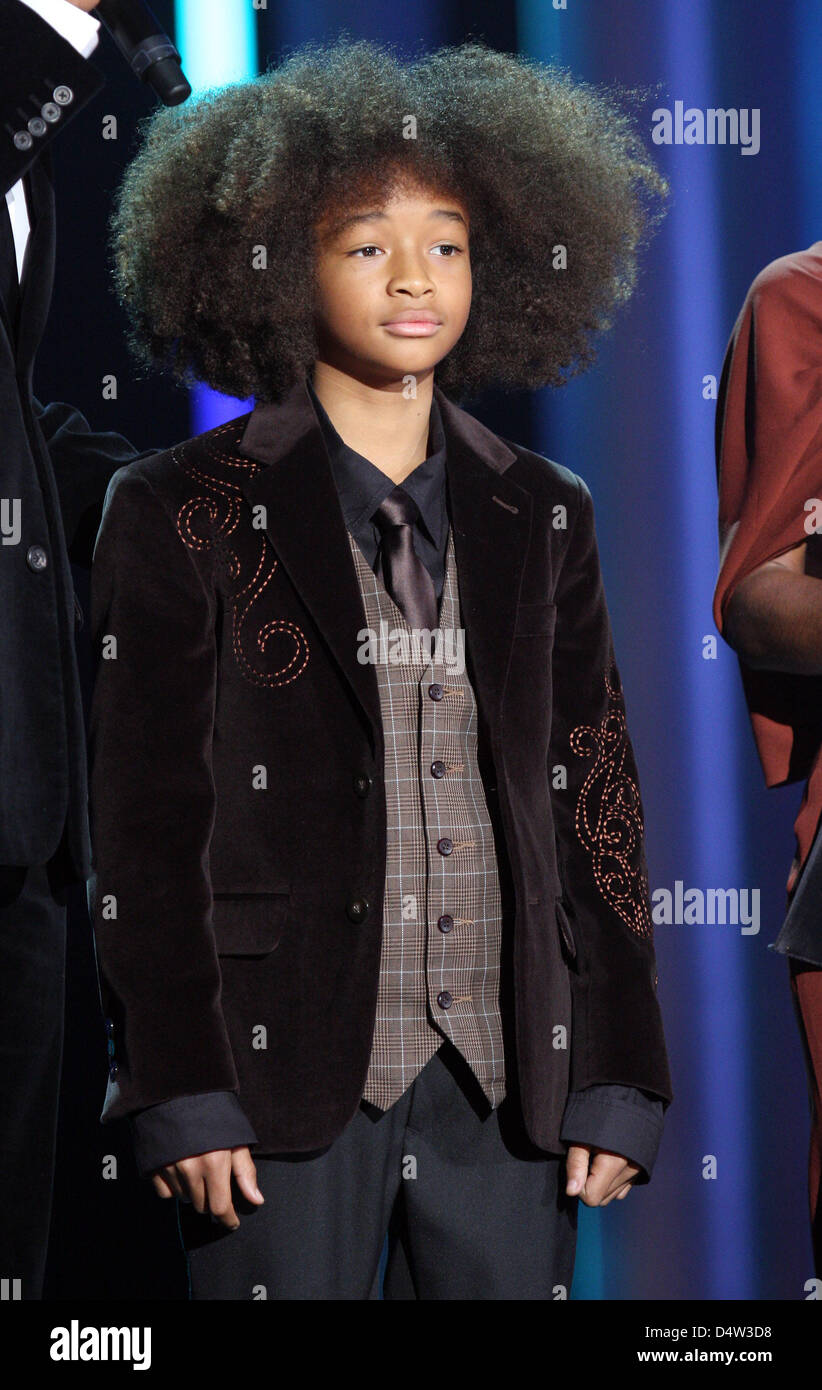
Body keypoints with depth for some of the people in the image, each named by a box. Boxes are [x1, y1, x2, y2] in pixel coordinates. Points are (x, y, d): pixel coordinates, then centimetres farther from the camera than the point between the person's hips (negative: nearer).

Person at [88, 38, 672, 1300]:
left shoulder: (541, 519, 11)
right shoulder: (186, 519, 0)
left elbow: (597, 796, 11)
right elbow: (145, 828, -2)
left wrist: (616, 1081, 6)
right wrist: (182, 1094, -9)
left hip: (507, 1085, 3)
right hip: (289, 1072, -3)